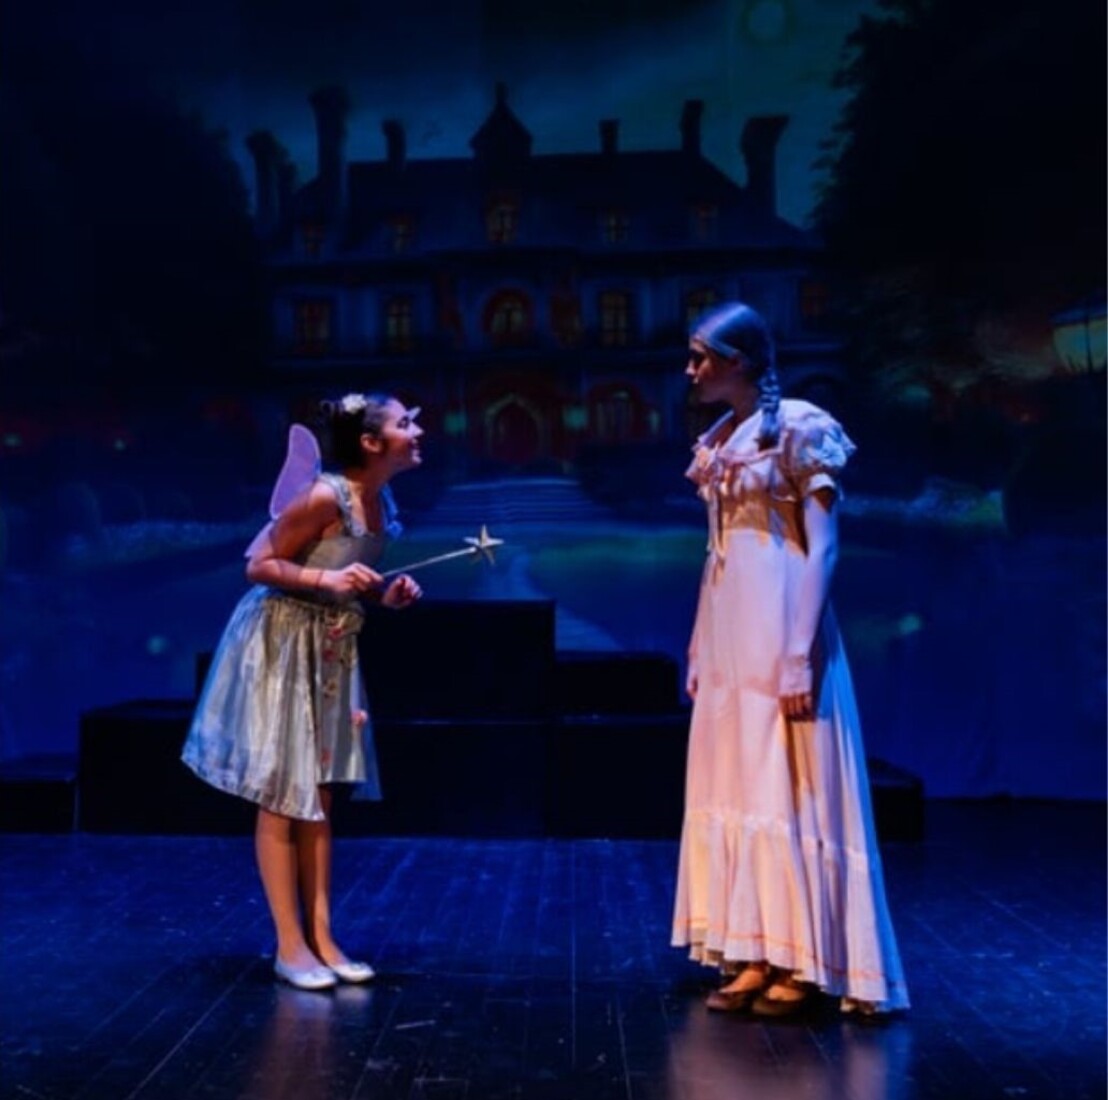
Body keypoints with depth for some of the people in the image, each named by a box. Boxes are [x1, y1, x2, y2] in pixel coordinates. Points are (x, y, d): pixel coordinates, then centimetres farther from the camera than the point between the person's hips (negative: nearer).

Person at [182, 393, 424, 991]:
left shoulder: (381, 502, 3)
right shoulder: (324, 496, -22)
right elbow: (259, 565, -18)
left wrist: (385, 595, -4)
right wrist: (327, 580, -28)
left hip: (330, 650, 8)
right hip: (282, 644, -8)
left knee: (317, 796, 10)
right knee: (282, 797, 0)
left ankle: (321, 939, 17)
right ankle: (290, 947, 8)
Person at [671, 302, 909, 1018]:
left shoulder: (800, 429, -9)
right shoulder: (717, 442, 13)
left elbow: (822, 547, -14)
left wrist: (801, 656, -20)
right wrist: (700, 649, 15)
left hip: (780, 627, -8)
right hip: (728, 633, 8)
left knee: (791, 788, -3)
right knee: (737, 784, 8)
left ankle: (804, 967, 6)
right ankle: (756, 958, 16)